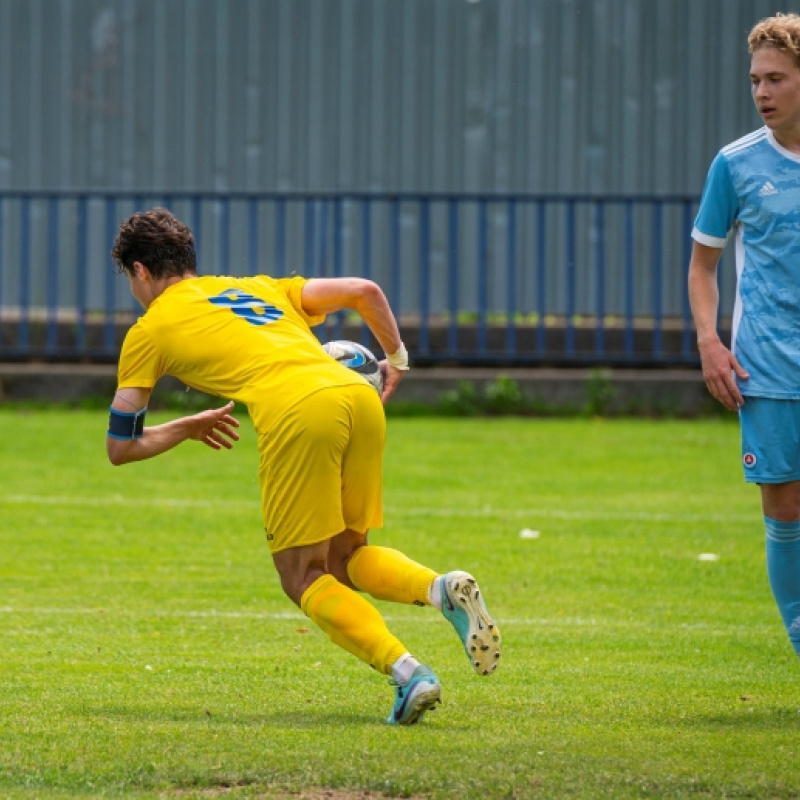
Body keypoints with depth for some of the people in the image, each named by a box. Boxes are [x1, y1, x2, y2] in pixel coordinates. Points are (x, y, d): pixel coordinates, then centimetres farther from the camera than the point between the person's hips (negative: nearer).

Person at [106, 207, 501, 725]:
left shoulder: (149, 331, 19)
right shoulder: (257, 288, 33)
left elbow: (121, 447, 22)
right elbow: (365, 291, 28)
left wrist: (191, 427, 38)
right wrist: (396, 358, 42)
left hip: (296, 414, -6)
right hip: (359, 397, 6)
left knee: (304, 577, 6)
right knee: (345, 559, 21)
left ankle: (408, 673, -15)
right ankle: (444, 589, -8)